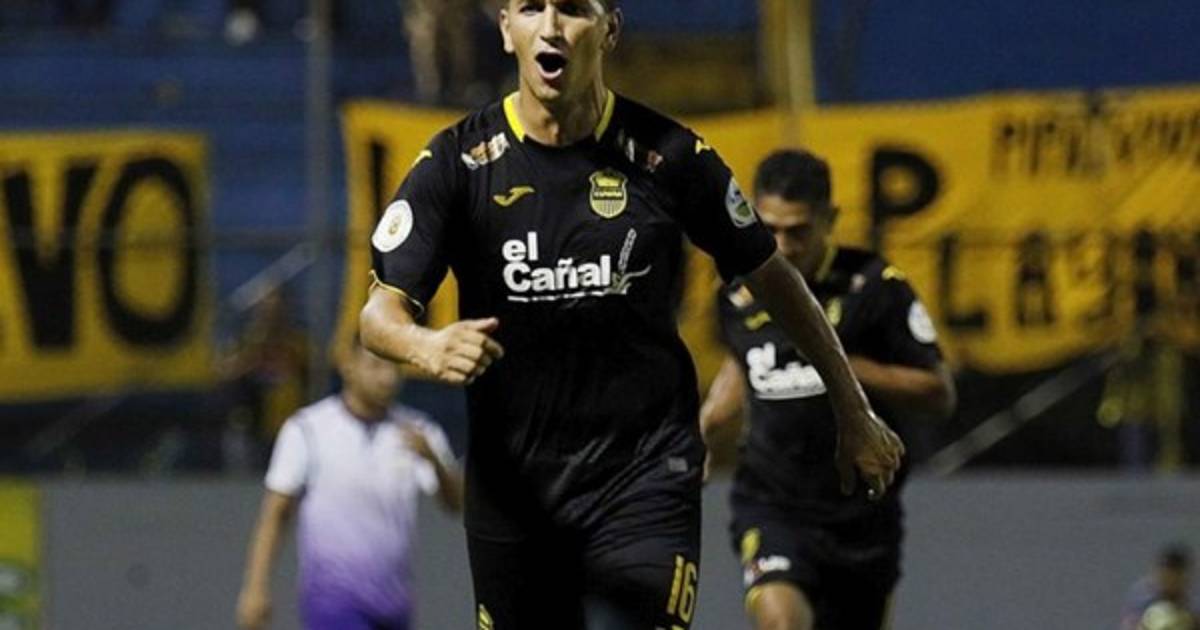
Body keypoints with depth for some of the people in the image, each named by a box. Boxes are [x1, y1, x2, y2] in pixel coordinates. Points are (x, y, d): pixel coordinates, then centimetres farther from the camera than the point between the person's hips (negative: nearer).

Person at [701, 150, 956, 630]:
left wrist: (848, 367, -19)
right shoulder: (738, 296, 2)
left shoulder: (875, 286, -9)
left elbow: (939, 395, -7)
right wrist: (710, 422, 10)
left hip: (861, 514, 0)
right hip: (771, 506, 0)